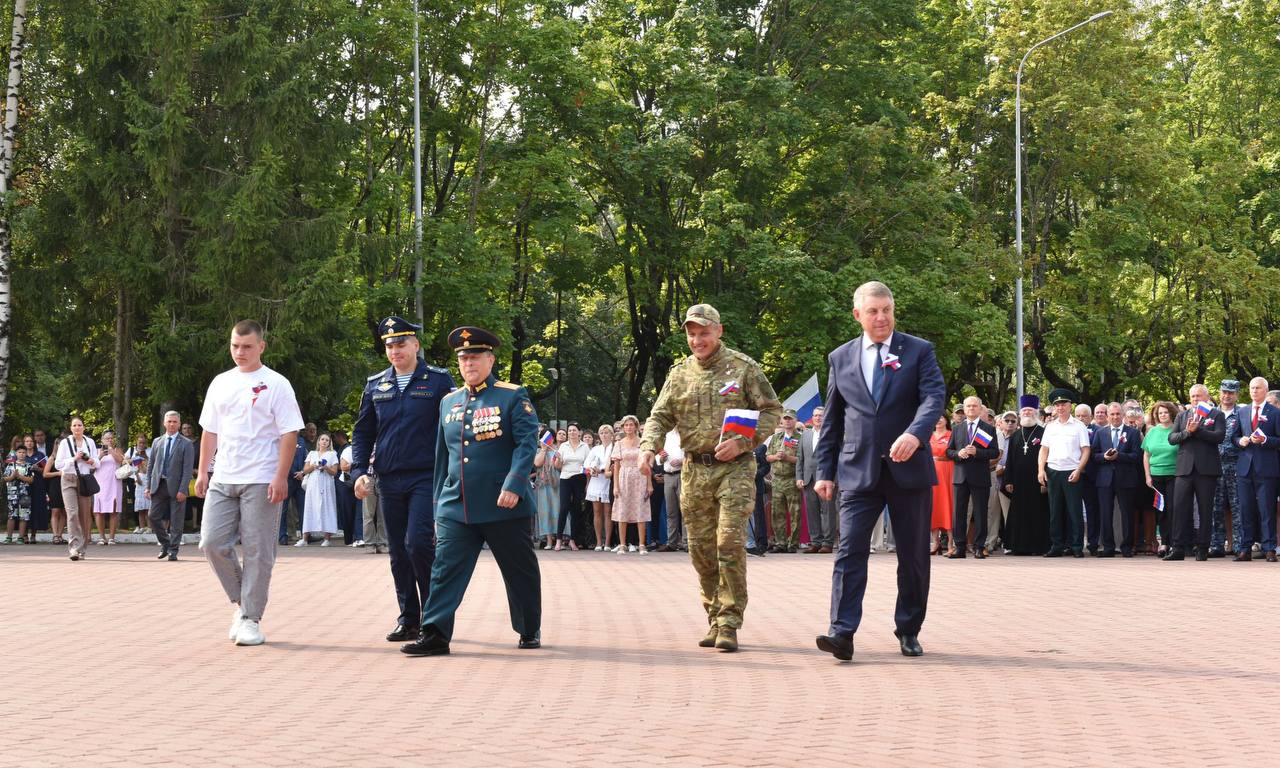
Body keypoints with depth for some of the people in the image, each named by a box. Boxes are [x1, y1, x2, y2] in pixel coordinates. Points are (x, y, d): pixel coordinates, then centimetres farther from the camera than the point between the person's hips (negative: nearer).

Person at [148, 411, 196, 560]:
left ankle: (173, 551, 8)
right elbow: (151, 465, 13)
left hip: (176, 487, -4)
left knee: (176, 521, 0)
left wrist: (182, 490, -14)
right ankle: (165, 545, 20)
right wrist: (148, 486, 5)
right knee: (153, 517, 2)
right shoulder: (157, 442, 12)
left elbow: (188, 469, -7)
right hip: (159, 486, 4)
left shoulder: (186, 444, -2)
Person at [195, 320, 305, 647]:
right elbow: (210, 431, 19)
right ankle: (241, 601, 16)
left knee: (257, 551, -2)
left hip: (260, 483, -5)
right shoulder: (220, 383, 13)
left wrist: (281, 477, -15)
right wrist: (202, 472, 11)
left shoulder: (276, 385, -3)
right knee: (212, 542, -2)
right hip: (222, 480, 5)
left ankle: (251, 619, 5)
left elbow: (289, 434, -7)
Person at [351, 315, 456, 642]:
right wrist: (359, 472, 3)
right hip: (389, 481, 4)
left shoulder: (439, 381, 0)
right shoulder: (376, 385, 11)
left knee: (418, 542, -17)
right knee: (399, 553, 7)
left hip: (427, 478, -4)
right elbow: (362, 432, 15)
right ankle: (409, 620, 16)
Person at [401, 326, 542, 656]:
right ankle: (435, 634, -7)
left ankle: (530, 631, 22)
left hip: (503, 505, -4)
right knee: (445, 568, -6)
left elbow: (527, 443, -11)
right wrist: (439, 502, 17)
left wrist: (514, 485, -22)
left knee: (520, 570, 7)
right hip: (455, 506, 4)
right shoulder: (448, 402, 13)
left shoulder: (513, 397, -2)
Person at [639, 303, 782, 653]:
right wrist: (648, 447, -11)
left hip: (735, 469, -4)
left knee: (729, 543, -13)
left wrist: (743, 442, -14)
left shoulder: (743, 367, 0)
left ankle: (729, 624, -9)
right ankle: (715, 619, 18)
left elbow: (772, 410, 1)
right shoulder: (679, 374, 11)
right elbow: (660, 416, 10)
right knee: (701, 549, 6)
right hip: (694, 470, 4)